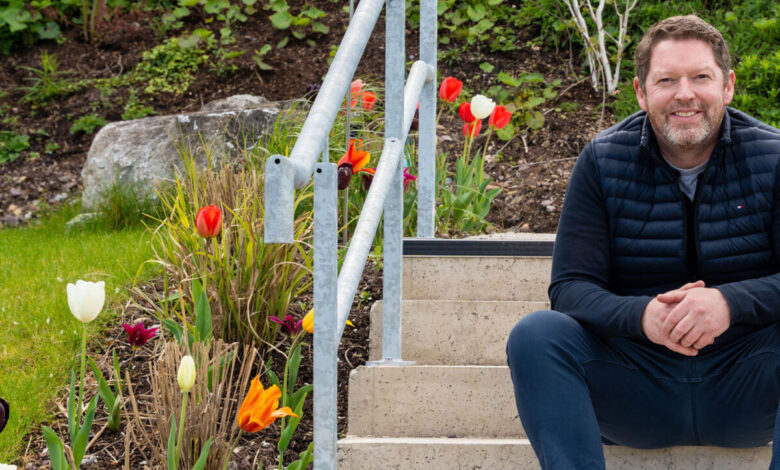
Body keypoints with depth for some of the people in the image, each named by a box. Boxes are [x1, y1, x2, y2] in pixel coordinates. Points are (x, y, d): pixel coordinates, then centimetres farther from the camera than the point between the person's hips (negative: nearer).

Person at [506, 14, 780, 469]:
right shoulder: (603, 163, 2)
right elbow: (570, 286, -4)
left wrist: (730, 302, -29)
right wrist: (641, 315, -26)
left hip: (743, 390, -1)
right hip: (637, 390, 1)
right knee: (537, 334, -23)